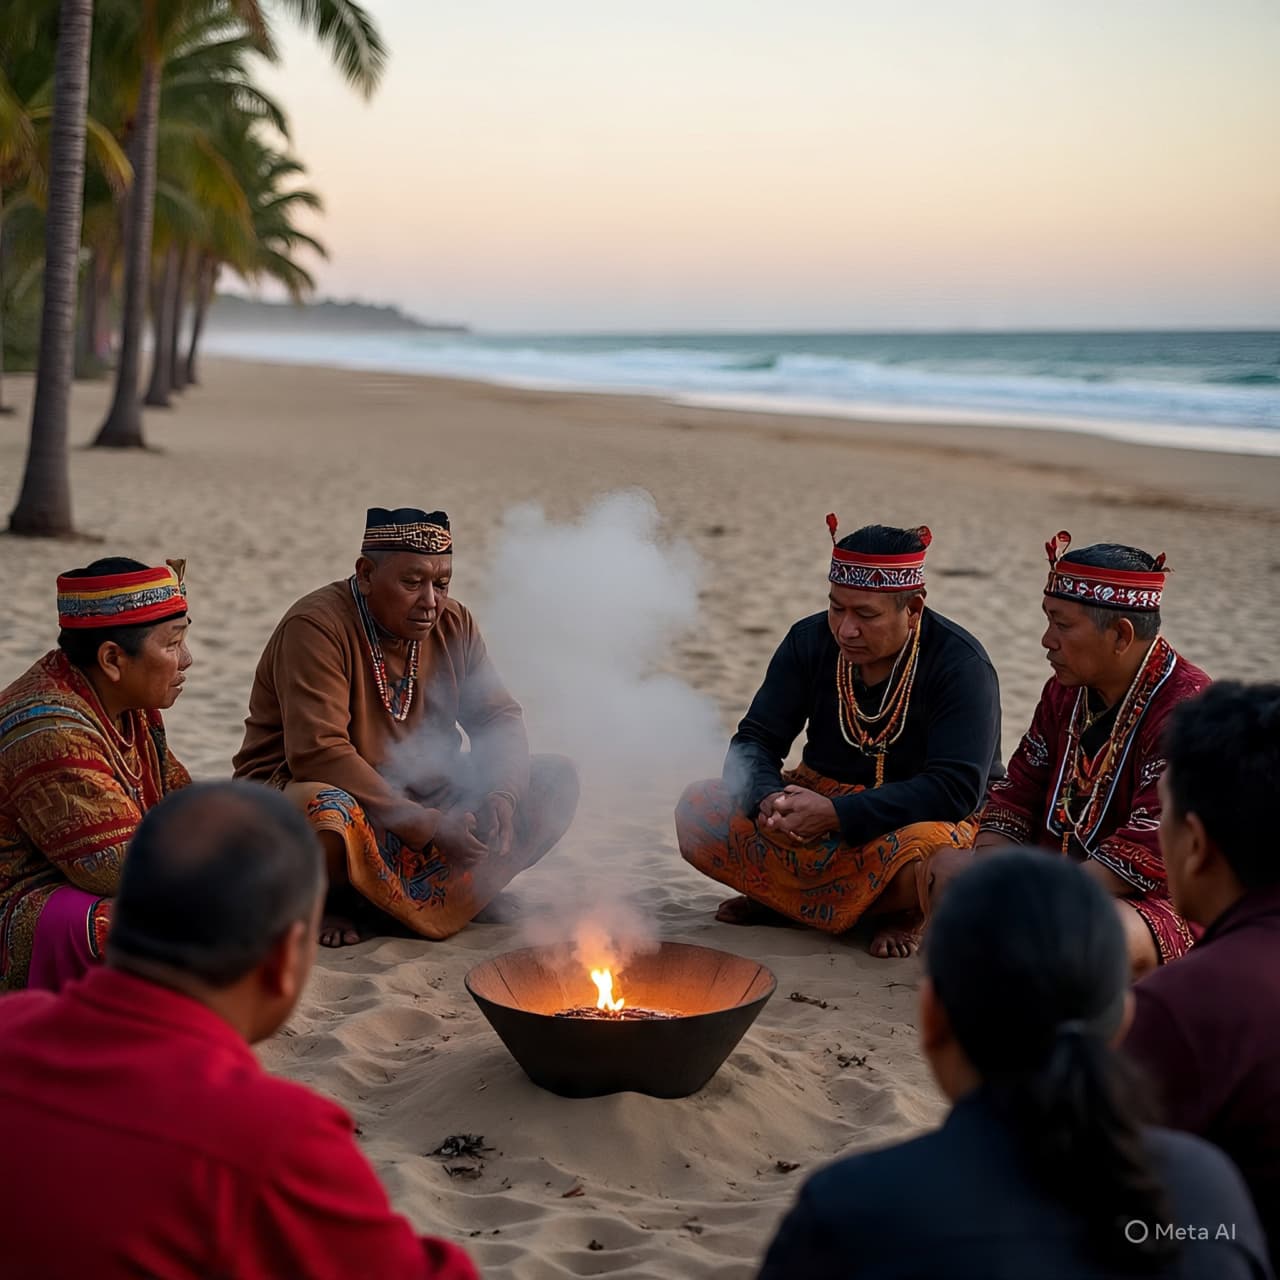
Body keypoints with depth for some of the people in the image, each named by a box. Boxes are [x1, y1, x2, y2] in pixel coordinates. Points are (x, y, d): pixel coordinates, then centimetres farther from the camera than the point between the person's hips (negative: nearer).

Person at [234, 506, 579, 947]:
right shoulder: (315, 628, -20)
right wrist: (429, 827, -31)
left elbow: (498, 716, 3)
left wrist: (501, 800, -20)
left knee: (555, 779, -6)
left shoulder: (453, 625, 1)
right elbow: (318, 754, -29)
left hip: (425, 801, 6)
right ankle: (327, 899, -7)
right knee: (325, 810, -41)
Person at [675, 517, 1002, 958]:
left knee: (923, 857, -41)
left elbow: (956, 788, -25)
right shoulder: (810, 641, -3)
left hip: (919, 819, -5)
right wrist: (768, 798, -28)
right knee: (698, 809, -14)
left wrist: (837, 813, -33)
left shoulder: (960, 665, -17)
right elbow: (754, 740, -3)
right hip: (820, 805, 5)